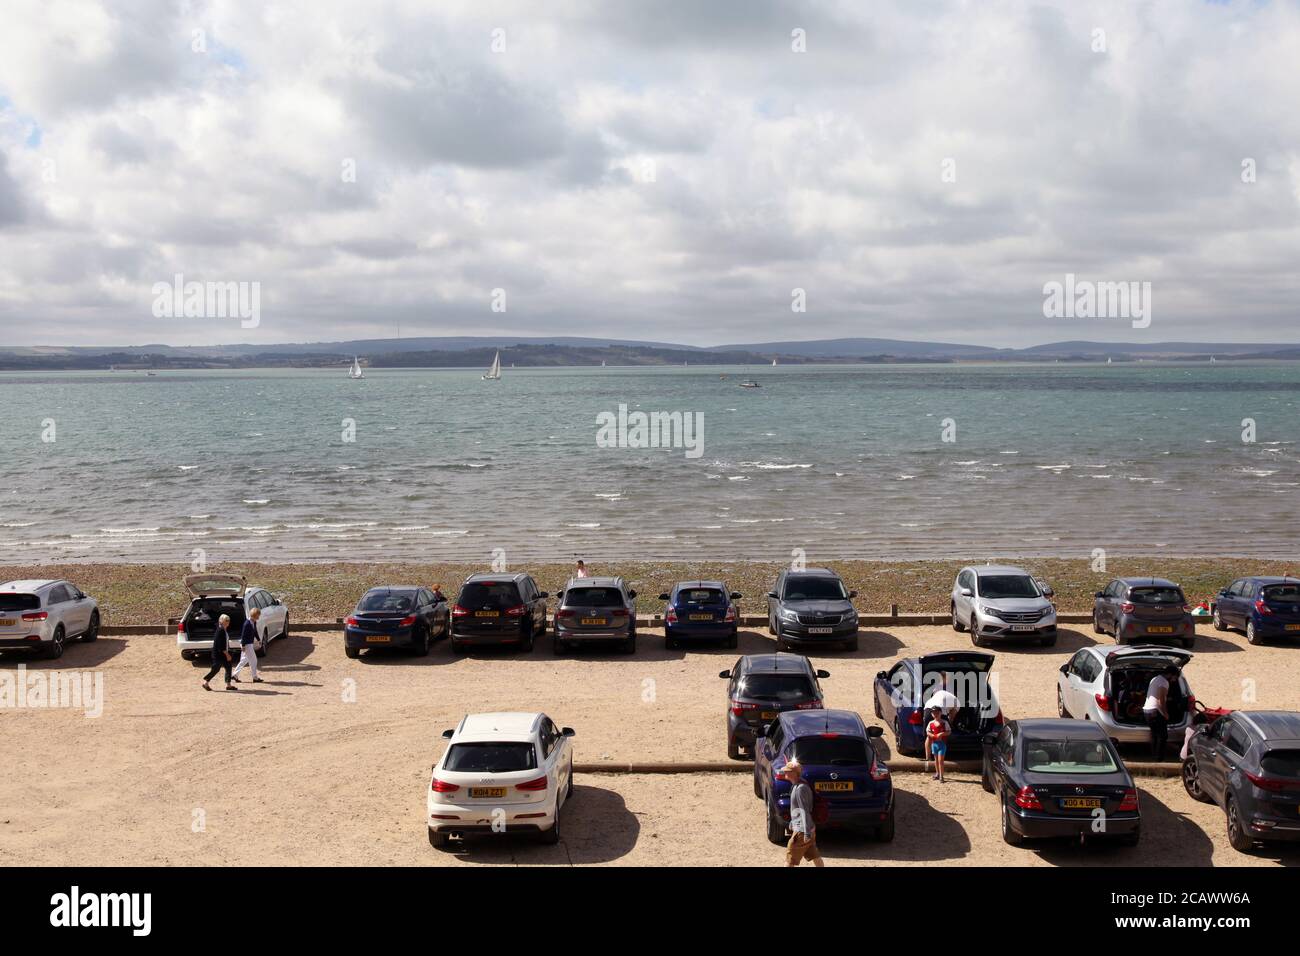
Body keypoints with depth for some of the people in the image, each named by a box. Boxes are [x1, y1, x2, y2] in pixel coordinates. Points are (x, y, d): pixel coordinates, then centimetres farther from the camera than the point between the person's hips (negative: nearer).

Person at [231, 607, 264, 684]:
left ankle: (234, 675, 24)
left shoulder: (254, 622, 5)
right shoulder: (247, 623, -22)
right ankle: (255, 678, 6)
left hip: (250, 644, 9)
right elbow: (243, 635, -21)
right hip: (246, 644, -9)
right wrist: (243, 646, -20)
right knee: (253, 660, -2)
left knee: (244, 660, 16)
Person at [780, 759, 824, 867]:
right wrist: (792, 823, 26)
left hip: (802, 830, -10)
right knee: (814, 856, 15)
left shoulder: (801, 788, -21)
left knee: (790, 859, -1)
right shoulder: (795, 786, 10)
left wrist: (806, 833, -25)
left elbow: (805, 811, -24)